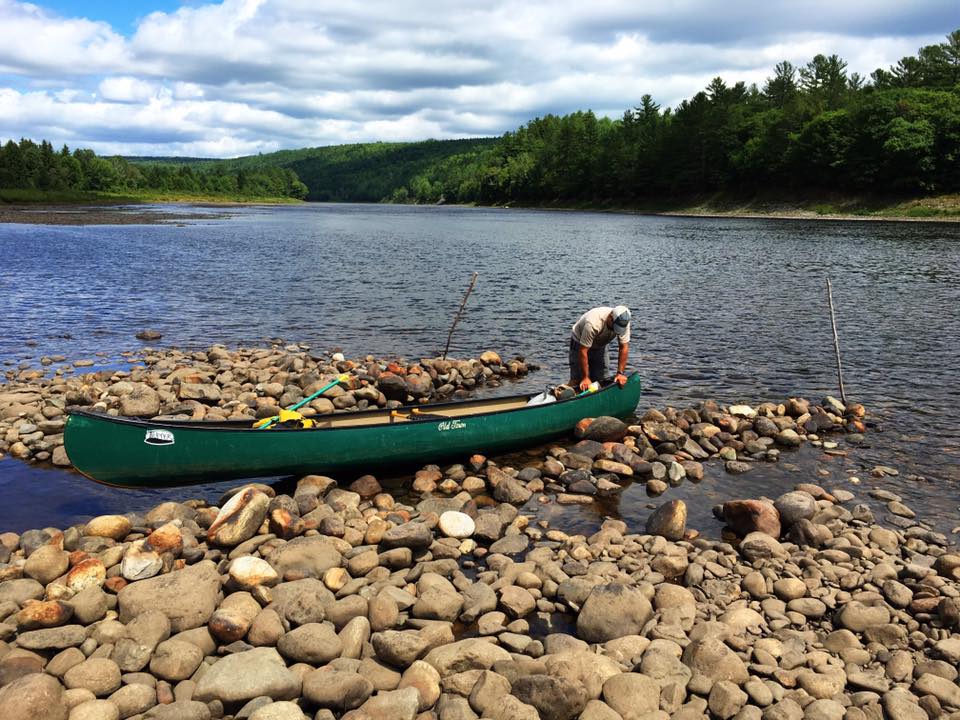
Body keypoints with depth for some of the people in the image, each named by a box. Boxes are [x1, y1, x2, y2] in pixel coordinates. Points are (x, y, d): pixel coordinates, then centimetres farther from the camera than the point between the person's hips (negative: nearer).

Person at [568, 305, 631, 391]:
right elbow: (583, 351, -35)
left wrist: (620, 373, -22)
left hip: (600, 345, 5)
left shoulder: (623, 322, -25)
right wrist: (585, 377, -32)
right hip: (579, 343, -5)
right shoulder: (593, 323, -40)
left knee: (599, 380, -1)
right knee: (577, 380, -13)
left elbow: (624, 348, -18)